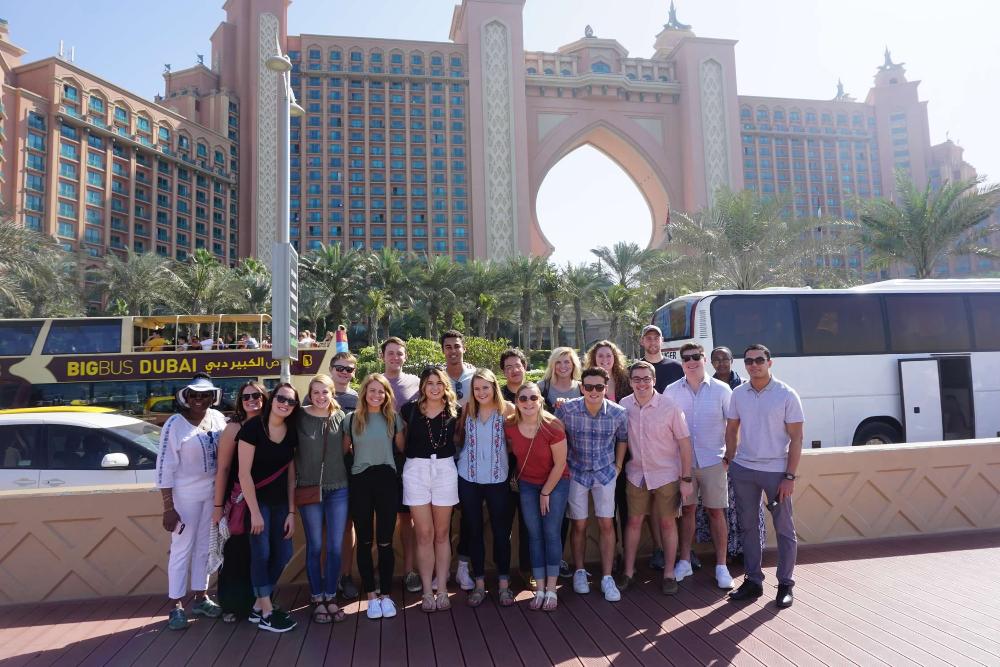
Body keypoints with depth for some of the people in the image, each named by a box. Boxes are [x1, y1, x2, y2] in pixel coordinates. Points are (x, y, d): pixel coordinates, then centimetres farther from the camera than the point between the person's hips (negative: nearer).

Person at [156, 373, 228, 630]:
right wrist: (168, 508, -16)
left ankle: (201, 597, 27)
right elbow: (164, 467, -14)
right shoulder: (175, 424, -14)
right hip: (185, 496, -5)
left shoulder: (218, 418, 0)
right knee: (182, 549, 2)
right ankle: (176, 606, 13)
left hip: (213, 493, 5)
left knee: (204, 547, 14)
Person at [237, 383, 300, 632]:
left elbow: (291, 474, 5)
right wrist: (254, 511, -16)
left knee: (283, 554, 6)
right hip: (256, 499, -6)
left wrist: (291, 512, 2)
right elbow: (244, 472, -15)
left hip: (280, 501, 6)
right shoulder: (253, 427, -14)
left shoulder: (292, 432, 2)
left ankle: (258, 606, 22)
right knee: (261, 553, -4)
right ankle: (266, 614, 8)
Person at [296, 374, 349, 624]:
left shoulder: (340, 417, 2)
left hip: (338, 489, 2)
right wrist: (296, 478, -1)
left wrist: (345, 475, 6)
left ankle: (331, 597, 21)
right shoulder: (300, 417, -2)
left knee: (335, 547, 6)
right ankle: (317, 599, 21)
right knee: (315, 546, 7)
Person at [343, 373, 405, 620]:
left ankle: (386, 594, 17)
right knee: (365, 542, 7)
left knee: (385, 542, 3)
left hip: (386, 480, 0)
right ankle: (371, 596, 19)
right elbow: (345, 450, 11)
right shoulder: (352, 419, 2)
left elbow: (401, 448, 13)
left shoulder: (393, 418, 3)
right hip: (360, 482, 0)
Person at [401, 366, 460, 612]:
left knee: (442, 534, 8)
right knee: (424, 535, 2)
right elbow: (402, 439, 12)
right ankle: (427, 591, 12)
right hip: (416, 470, -1)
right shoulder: (410, 409, -2)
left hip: (445, 470, 1)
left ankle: (442, 590, 16)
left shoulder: (454, 411, 1)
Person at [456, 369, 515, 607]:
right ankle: (479, 583, 22)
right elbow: (459, 438, 10)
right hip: (468, 479, 2)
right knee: (473, 531, 9)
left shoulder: (507, 409, -6)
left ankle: (503, 584, 20)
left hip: (498, 479, -2)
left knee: (501, 531, 6)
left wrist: (514, 471, -7)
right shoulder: (467, 410, 1)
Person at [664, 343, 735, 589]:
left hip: (713, 460, -1)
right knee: (687, 510, 10)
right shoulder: (671, 391, 0)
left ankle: (721, 566, 15)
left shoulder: (721, 390, -3)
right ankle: (684, 562, 22)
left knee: (716, 512, 4)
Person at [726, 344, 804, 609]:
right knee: (748, 527, 11)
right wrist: (729, 460, 3)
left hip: (776, 471, -3)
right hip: (743, 469, 3)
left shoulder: (786, 395, -7)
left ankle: (785, 585, 20)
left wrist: (790, 477, -11)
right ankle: (753, 580, 24)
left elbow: (796, 438, -7)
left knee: (784, 530, 6)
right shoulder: (738, 394, 3)